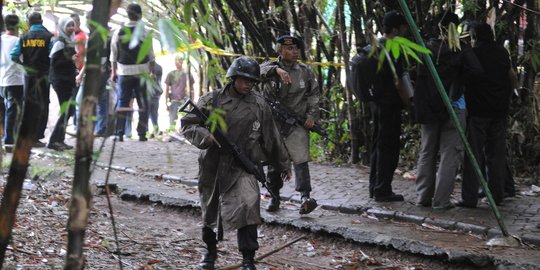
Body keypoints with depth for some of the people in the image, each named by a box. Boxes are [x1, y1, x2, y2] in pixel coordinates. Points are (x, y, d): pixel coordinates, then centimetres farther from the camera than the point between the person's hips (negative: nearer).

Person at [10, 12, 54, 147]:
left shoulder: (24, 38, 1)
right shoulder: (48, 37, -8)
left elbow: (14, 56, -6)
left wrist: (23, 64, 10)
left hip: (28, 76, 3)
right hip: (43, 76, -3)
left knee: (29, 105, 14)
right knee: (42, 107, 4)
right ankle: (36, 137, 0)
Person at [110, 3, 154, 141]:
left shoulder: (118, 33, 0)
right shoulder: (145, 33, -7)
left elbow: (114, 55, 5)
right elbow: (151, 56, -1)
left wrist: (114, 72, 15)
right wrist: (150, 71, 11)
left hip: (124, 73, 2)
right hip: (142, 73, -2)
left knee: (122, 103, 7)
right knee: (143, 104, 6)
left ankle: (119, 133, 4)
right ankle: (142, 133, 4)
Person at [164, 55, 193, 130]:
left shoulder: (187, 74, 8)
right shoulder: (171, 74, 9)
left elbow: (191, 89, 12)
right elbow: (167, 89, 10)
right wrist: (166, 103, 4)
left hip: (185, 101, 0)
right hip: (174, 101, 0)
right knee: (172, 120, -4)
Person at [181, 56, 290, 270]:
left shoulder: (259, 106, 1)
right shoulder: (211, 100, -1)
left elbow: (271, 138, 10)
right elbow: (187, 124, -1)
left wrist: (282, 164, 17)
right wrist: (206, 136, -20)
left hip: (241, 167, -1)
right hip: (212, 165, 1)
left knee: (248, 207, -21)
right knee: (209, 211, 16)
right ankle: (210, 250, 42)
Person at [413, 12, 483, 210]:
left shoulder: (426, 48, 2)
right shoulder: (462, 49, -6)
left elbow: (420, 74, -4)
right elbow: (476, 70, -18)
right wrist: (459, 79, -3)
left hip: (428, 107, 3)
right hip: (453, 106, -3)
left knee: (427, 152, 13)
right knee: (449, 154, 1)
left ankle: (423, 197, 15)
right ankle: (441, 200, -4)